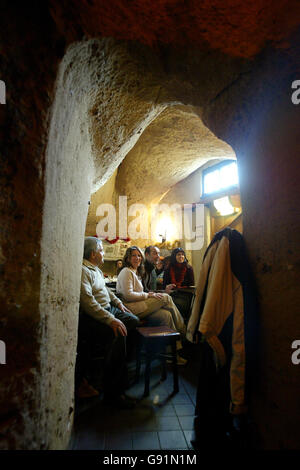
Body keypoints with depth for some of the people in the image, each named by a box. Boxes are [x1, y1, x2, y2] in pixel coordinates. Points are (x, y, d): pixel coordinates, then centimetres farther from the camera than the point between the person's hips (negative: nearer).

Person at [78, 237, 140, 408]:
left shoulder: (96, 269, 15)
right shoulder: (83, 271, -19)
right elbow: (88, 301, -28)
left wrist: (118, 302, 17)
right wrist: (111, 320, -32)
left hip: (109, 309, 11)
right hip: (92, 317, -11)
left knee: (135, 321, 12)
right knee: (118, 335, -30)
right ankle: (113, 393, -18)